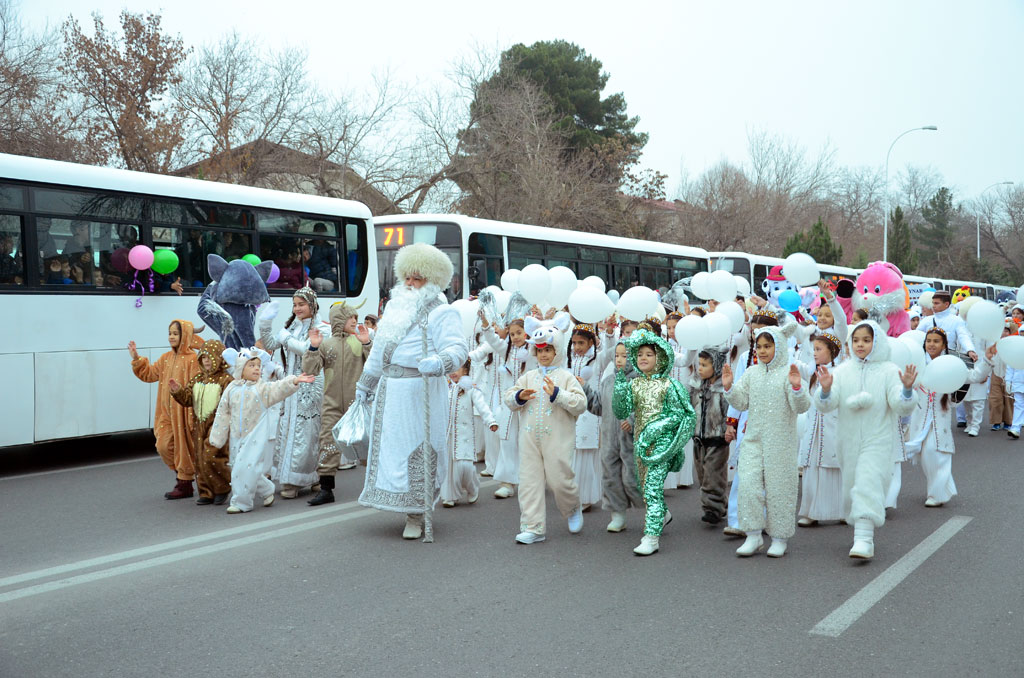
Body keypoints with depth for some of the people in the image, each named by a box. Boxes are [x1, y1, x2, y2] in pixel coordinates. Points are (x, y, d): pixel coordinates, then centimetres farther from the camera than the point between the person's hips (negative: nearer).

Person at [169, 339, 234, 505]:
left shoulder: (226, 379, -7)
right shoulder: (197, 378, 14)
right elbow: (188, 399, 13)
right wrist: (178, 391, -5)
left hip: (217, 425, -7)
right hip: (199, 425, 7)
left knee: (211, 457, -14)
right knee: (200, 459, 8)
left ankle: (223, 489, 6)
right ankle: (206, 493, 17)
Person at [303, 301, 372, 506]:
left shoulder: (360, 341, 5)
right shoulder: (325, 344, 7)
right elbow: (310, 370, 0)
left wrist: (367, 344, -14)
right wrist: (313, 347, -10)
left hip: (357, 401, -1)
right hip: (332, 403, 1)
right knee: (328, 443, -1)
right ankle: (326, 489, 5)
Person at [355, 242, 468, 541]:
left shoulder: (441, 312, -6)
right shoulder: (394, 307, 19)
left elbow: (458, 348, -18)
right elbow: (378, 349, 27)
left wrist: (440, 362, -39)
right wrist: (365, 384, 31)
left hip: (419, 391, -8)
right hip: (389, 390, 8)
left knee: (416, 449, -5)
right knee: (389, 446, 10)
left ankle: (418, 515, 4)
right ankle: (406, 505, 22)